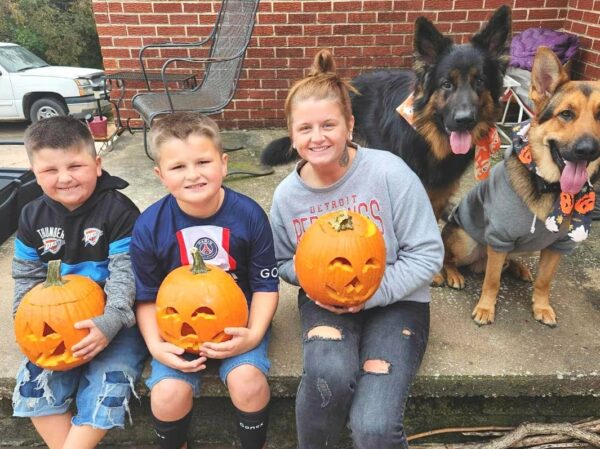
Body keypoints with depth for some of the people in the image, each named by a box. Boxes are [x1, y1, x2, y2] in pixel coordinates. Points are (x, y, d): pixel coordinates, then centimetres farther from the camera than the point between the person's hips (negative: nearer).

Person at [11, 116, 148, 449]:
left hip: (115, 318, -5)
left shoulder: (118, 210, -16)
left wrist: (109, 323, -29)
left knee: (108, 382, -18)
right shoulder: (33, 217, 1)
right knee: (35, 380, -4)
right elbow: (27, 276, 10)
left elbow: (125, 273, -18)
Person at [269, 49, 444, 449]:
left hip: (394, 300, -1)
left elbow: (427, 254, -10)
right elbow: (283, 262, 11)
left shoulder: (388, 172, -15)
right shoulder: (287, 195, -5)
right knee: (328, 372, -33)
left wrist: (372, 293, -20)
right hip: (325, 299, 2)